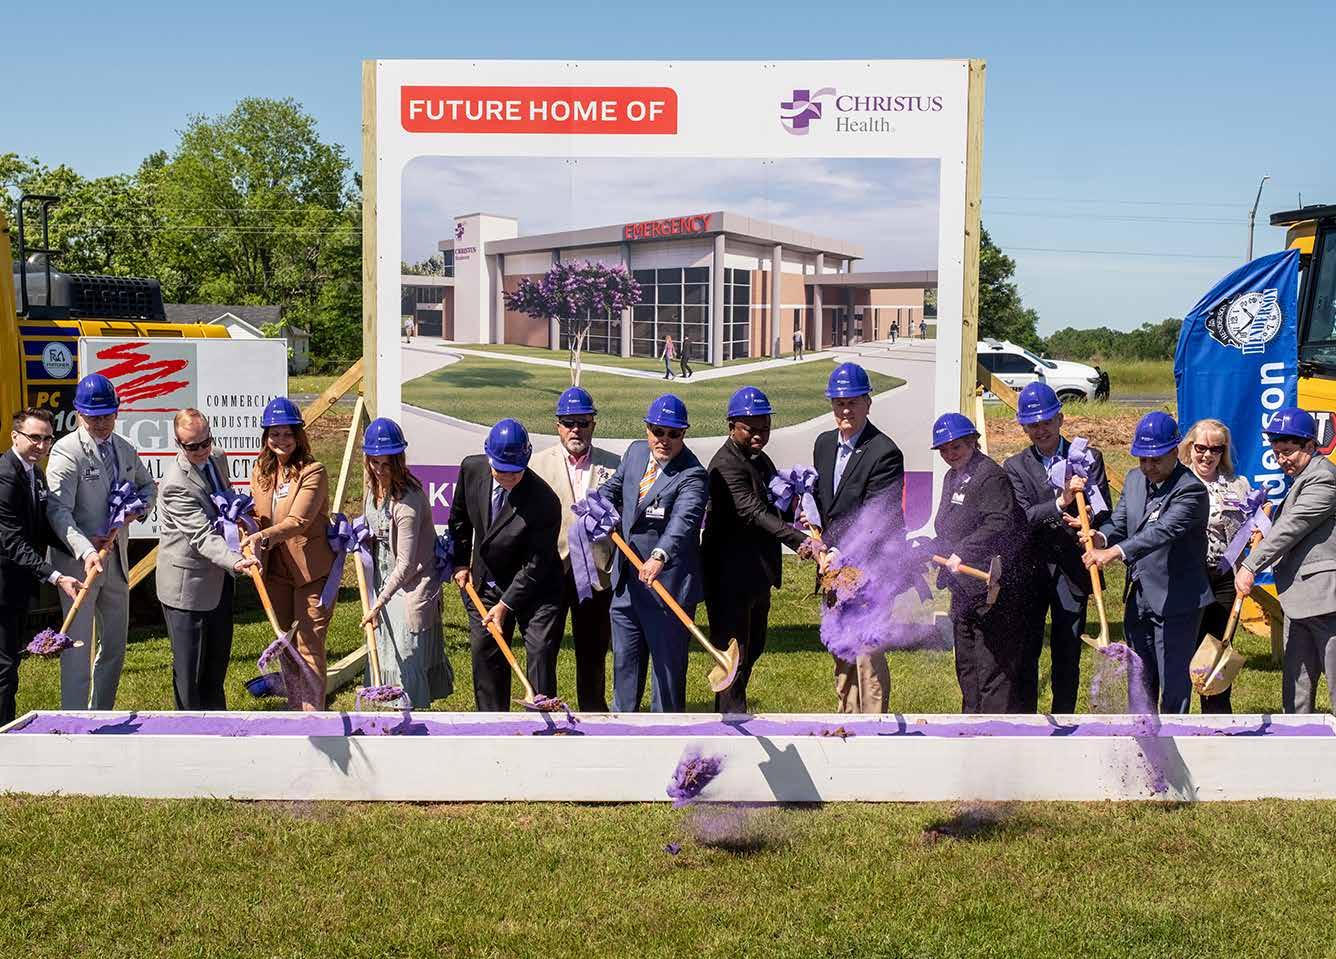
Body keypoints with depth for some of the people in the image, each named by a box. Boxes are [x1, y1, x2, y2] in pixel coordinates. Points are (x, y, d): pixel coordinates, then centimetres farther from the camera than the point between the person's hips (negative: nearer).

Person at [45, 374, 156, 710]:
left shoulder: (124, 448, 8)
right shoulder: (66, 451, -14)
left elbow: (147, 485, 24)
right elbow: (58, 511, -22)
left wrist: (139, 509, 0)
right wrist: (86, 550, -36)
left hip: (116, 556, 7)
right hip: (78, 560, -7)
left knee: (115, 643, 15)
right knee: (78, 644, -7)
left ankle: (101, 714, 29)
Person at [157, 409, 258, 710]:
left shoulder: (218, 458, 1)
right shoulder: (176, 483, -27)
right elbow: (202, 536, -33)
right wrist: (236, 561, -47)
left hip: (218, 576, 9)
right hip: (188, 581, -9)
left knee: (218, 654, 22)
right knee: (189, 663, 4)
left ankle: (214, 712, 39)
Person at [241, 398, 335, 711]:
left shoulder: (313, 471, -17)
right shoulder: (260, 470, 4)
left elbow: (298, 521, -27)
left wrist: (263, 535, -43)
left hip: (312, 570, -7)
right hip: (276, 570, 7)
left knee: (309, 645, -6)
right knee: (284, 644, 16)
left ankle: (313, 712, -1)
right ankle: (295, 708, 29)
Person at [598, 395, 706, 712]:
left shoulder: (691, 475, -19)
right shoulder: (636, 451, 4)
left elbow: (683, 521, -35)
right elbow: (614, 488, 22)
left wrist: (660, 556, -53)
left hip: (668, 582, -7)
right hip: (626, 580, 7)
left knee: (668, 663, 4)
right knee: (624, 660, 20)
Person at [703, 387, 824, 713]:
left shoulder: (761, 460, 13)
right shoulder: (727, 464, -18)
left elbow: (771, 507, 21)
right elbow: (754, 514, -28)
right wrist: (802, 540, -37)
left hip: (758, 575, 10)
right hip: (731, 576, -10)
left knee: (753, 649, 20)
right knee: (735, 653, -4)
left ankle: (725, 710, 34)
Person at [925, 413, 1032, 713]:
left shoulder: (991, 475, -13)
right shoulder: (952, 478, 17)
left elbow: (1000, 523, -26)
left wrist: (962, 553, -30)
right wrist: (929, 549, 11)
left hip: (992, 589, -10)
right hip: (964, 590, 10)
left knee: (994, 668, -7)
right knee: (967, 668, 18)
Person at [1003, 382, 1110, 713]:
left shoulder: (1089, 459, 5)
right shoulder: (1015, 466, 3)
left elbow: (1103, 511, -4)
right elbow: (1024, 518, -11)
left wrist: (1088, 520, -27)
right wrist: (1060, 503, -28)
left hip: (1071, 572, 0)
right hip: (1030, 571, 0)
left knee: (1068, 657, 7)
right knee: (1025, 653, 3)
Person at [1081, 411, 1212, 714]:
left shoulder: (1190, 490, -18)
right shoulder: (1134, 479, 7)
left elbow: (1163, 530, -32)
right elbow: (1118, 522, 5)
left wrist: (1115, 552, -45)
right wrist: (1101, 537, -20)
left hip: (1176, 601, -8)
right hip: (1137, 598, 8)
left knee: (1173, 682, -1)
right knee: (1140, 680, 18)